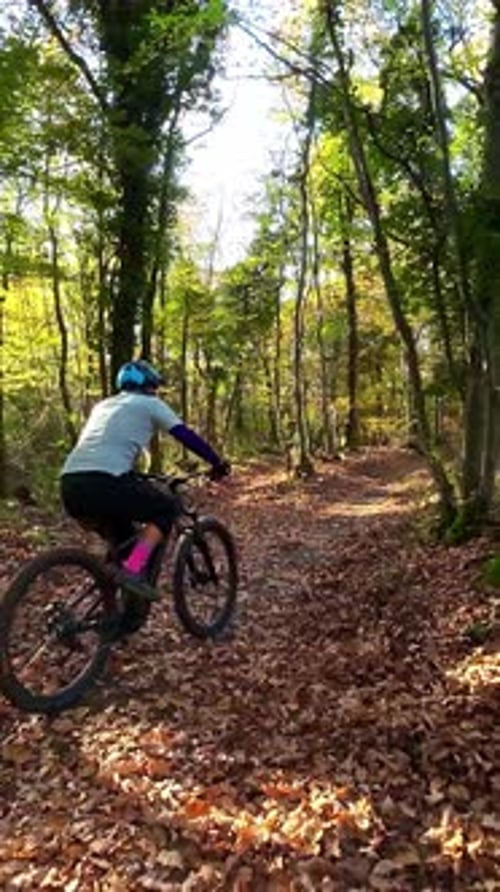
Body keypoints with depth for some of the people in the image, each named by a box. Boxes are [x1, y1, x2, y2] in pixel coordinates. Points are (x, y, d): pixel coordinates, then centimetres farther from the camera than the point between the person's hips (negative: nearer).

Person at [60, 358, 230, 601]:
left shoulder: (103, 405, 34)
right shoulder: (150, 404, 15)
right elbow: (187, 436, 12)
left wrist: (139, 479, 52)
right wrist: (218, 463, 23)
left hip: (70, 486, 7)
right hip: (103, 483, -7)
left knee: (123, 537, 29)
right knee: (167, 508, 14)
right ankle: (132, 570, -3)